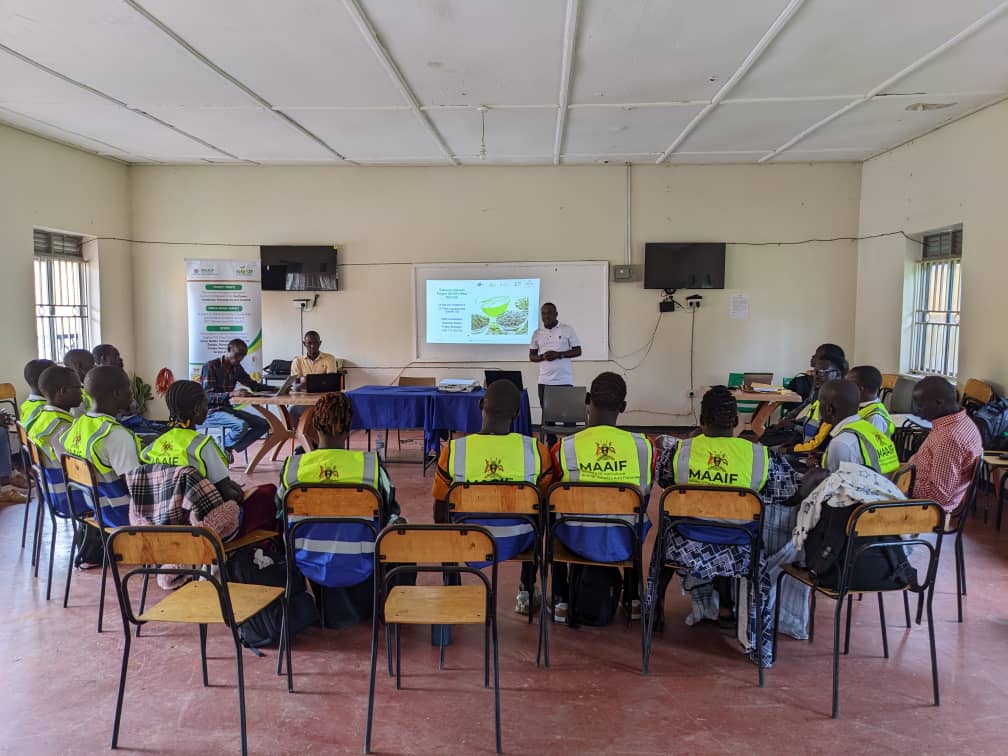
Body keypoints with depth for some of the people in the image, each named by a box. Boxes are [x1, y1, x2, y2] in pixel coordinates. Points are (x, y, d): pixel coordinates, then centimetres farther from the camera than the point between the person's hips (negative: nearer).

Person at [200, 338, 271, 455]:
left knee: (264, 424, -6)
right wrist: (231, 394, -37)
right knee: (241, 426, -33)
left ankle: (229, 448, -5)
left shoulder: (237, 368, 10)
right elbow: (207, 396, -21)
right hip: (211, 412, -8)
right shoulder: (211, 367, -13)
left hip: (227, 409, 8)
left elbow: (253, 385, 16)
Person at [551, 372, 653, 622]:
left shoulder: (563, 448, -14)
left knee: (557, 514, 32)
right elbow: (645, 499, 5)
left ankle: (560, 601, 35)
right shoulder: (644, 446, -10)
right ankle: (634, 599, 43)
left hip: (580, 542, -1)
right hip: (626, 544, 1)